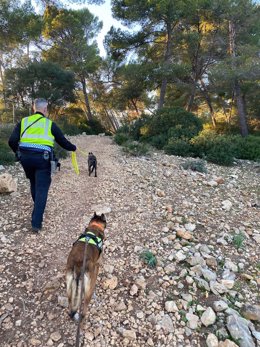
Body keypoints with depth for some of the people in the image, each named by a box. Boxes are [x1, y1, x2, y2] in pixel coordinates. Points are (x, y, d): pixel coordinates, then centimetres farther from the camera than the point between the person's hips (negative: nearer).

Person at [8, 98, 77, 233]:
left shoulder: (23, 121, 11)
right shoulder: (50, 124, 5)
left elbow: (12, 141, 2)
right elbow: (63, 142, 10)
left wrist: (18, 152, 21)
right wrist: (74, 148, 29)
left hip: (25, 157, 4)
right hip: (42, 159, -4)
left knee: (34, 185, 24)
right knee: (41, 189, 2)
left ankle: (38, 212, 42)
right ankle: (36, 223, -2)